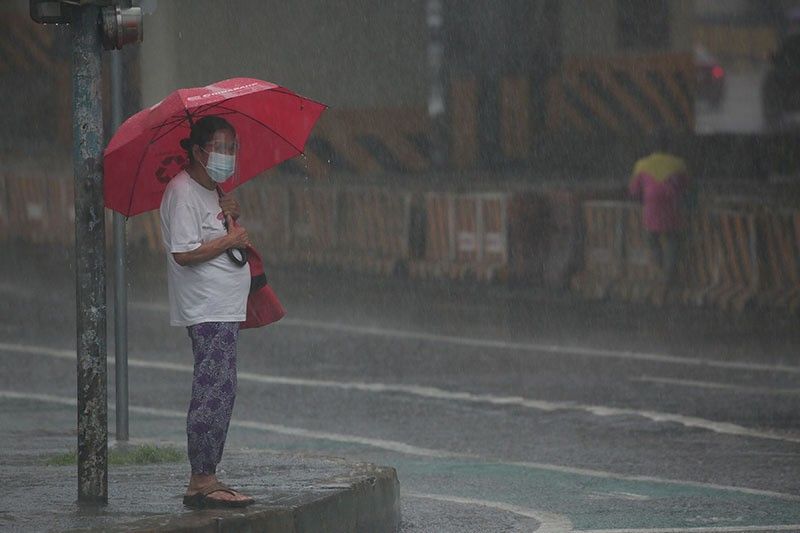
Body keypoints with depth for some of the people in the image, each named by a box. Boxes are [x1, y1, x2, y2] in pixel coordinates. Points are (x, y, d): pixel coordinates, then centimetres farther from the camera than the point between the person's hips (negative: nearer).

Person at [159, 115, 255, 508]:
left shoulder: (211, 192, 18)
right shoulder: (183, 193, -13)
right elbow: (184, 253, -21)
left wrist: (230, 217, 8)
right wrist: (230, 239, -14)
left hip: (224, 310, 11)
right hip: (207, 311, -10)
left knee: (220, 393, 10)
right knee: (213, 392, -13)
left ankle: (206, 480, 13)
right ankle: (201, 482, -13)